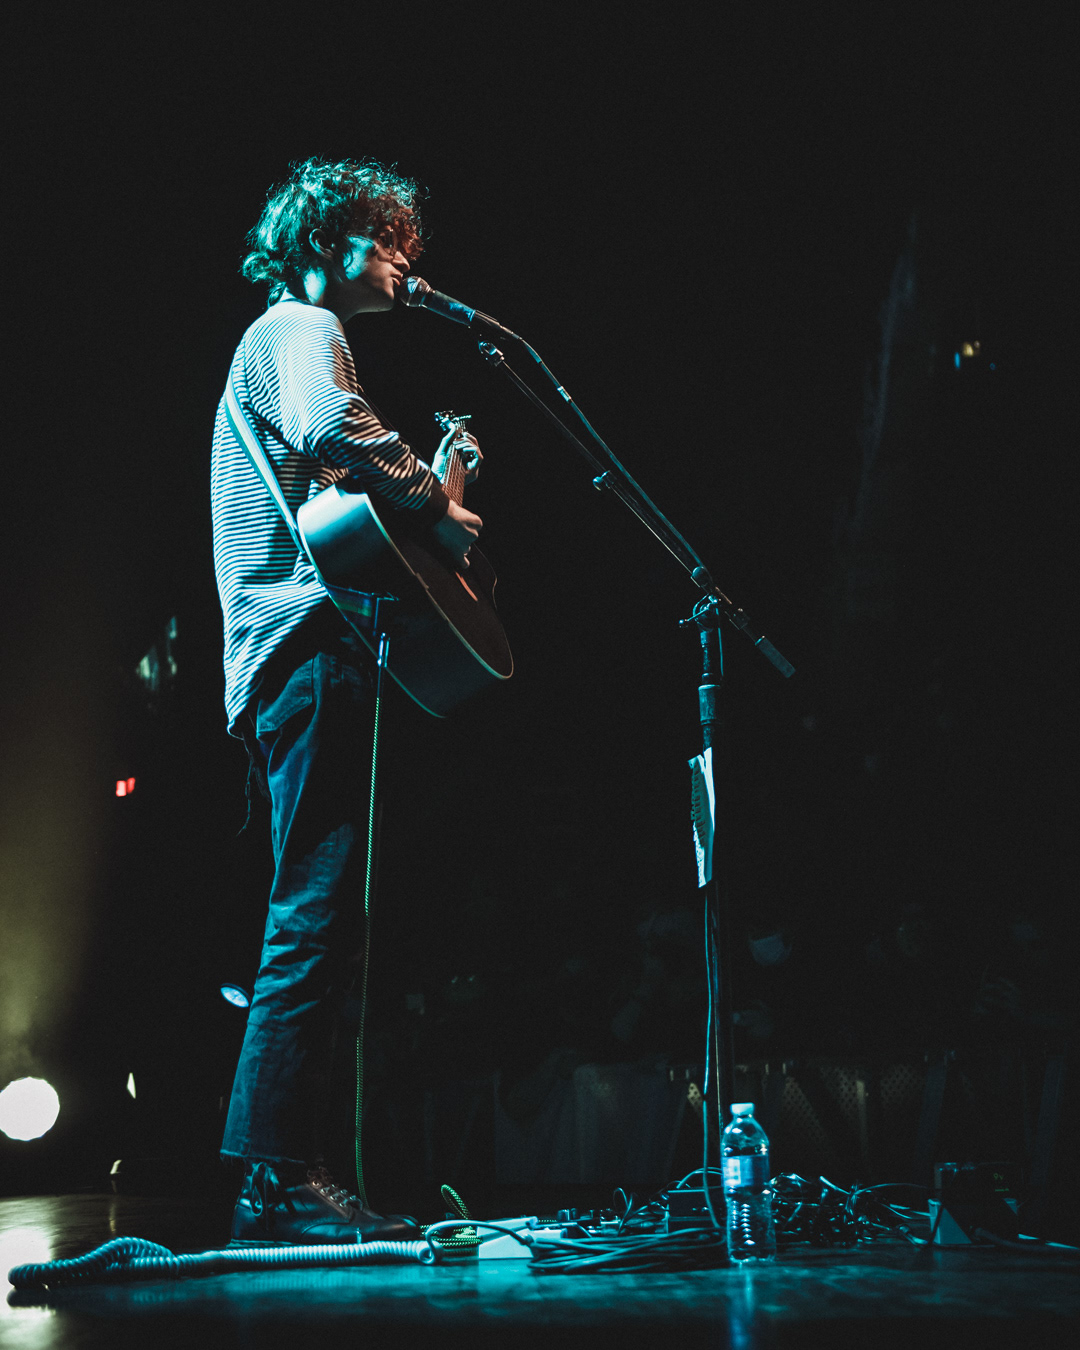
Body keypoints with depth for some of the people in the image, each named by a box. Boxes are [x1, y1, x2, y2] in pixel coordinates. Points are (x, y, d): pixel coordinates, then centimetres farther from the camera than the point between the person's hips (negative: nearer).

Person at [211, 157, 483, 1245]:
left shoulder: (282, 336, 33)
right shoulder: (301, 326, 2)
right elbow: (334, 429, -23)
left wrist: (433, 479, 26)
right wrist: (438, 508, -12)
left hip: (280, 664, 11)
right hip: (310, 646, -11)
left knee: (314, 922, 8)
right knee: (317, 919, -14)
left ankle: (273, 1181, 12)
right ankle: (281, 1179, -12)